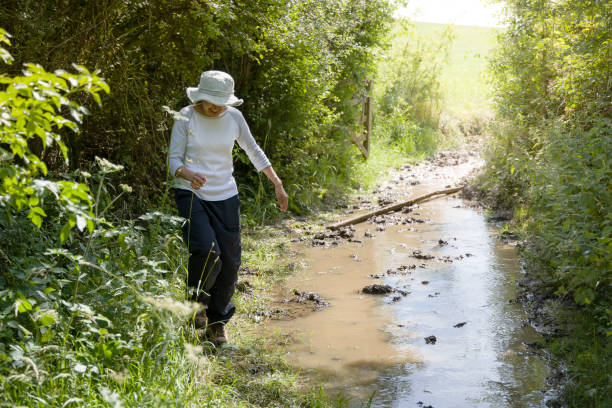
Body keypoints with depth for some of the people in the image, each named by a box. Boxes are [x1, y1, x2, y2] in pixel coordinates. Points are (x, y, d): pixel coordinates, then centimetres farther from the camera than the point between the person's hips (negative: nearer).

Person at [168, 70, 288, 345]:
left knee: (230, 262, 1)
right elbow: (173, 160, -7)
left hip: (225, 197, 4)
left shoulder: (234, 117, 2)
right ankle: (196, 301, 7)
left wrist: (278, 185, 13)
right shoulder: (186, 117, -7)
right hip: (191, 193, -3)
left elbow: (254, 151, 14)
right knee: (206, 250, -24)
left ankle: (217, 322, 21)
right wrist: (189, 174, -30)